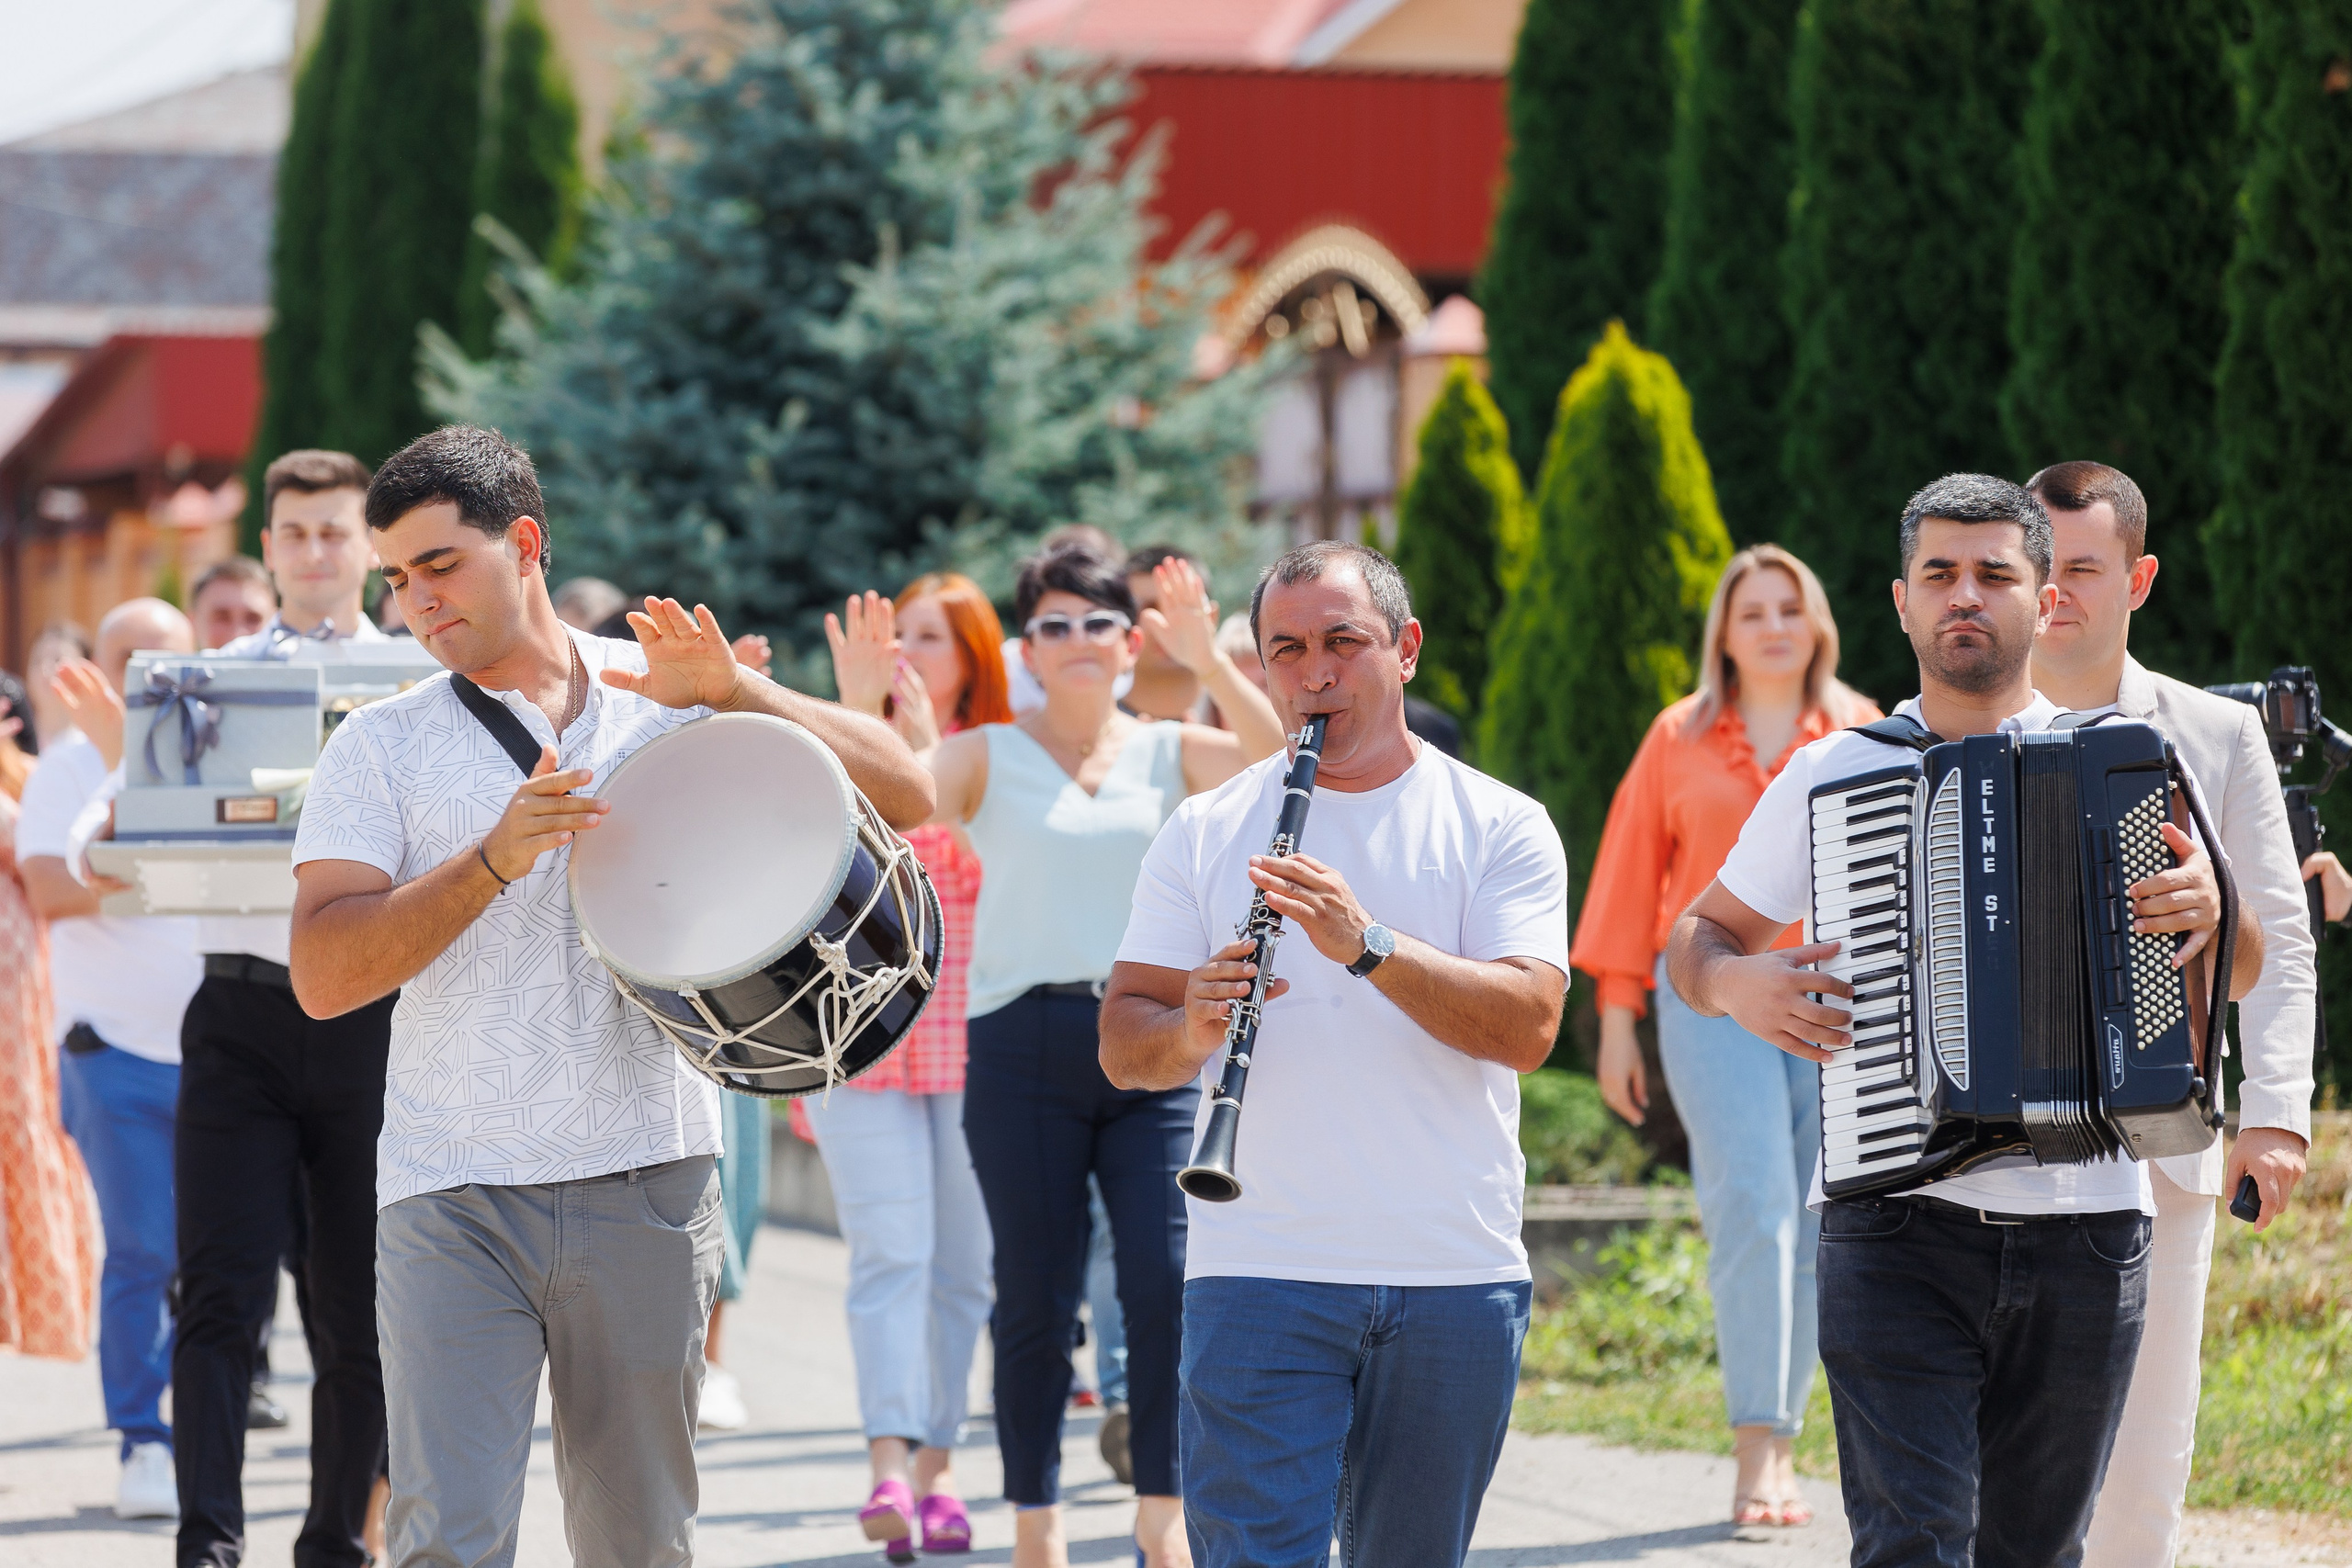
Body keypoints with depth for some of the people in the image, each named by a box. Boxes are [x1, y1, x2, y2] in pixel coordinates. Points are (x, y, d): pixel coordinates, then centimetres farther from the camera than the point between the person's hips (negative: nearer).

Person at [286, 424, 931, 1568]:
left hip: (644, 1189, 1)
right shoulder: (382, 749, 3)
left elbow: (904, 797, 1)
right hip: (453, 1202, -1)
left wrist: (735, 692, -13)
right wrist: (496, 859, -19)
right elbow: (323, 978, -8)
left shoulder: (671, 703, 6)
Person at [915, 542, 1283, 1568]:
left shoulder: (1172, 754, 11)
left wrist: (1209, 662, -17)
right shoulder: (988, 758, 7)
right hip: (1025, 1048, -1)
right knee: (1036, 1296, 1)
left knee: (1166, 1280, -9)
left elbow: (1284, 765, -7)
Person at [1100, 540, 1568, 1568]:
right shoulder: (1205, 834, 9)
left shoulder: (1500, 827, 5)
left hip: (1455, 1280, 0)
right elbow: (1123, 1048, 5)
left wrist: (1368, 944, -22)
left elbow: (1528, 1028, -9)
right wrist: (1191, 1029, -18)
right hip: (1260, 1278, 0)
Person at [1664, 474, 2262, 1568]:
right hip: (1897, 1231, -2)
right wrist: (1736, 986, -8)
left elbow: (2238, 977, 12)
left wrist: (2213, 910, -11)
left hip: (2085, 1234, 2)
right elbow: (1695, 939, 16)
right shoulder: (1833, 775, 6)